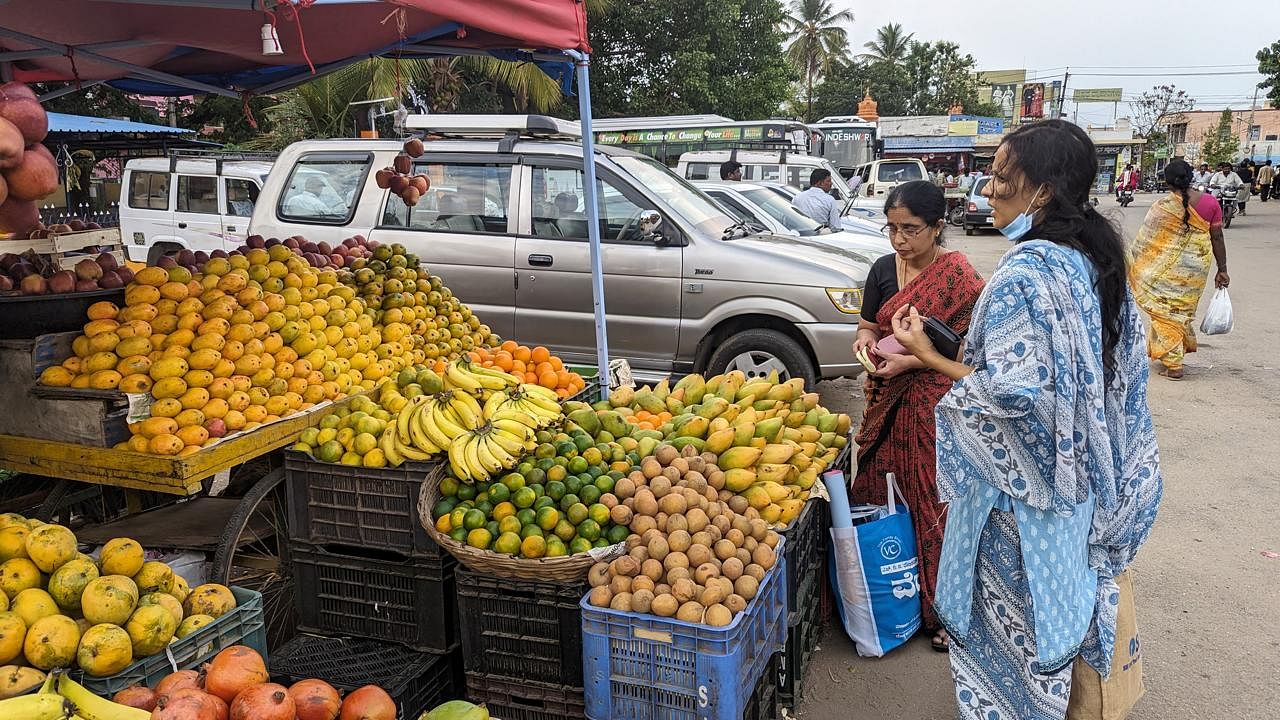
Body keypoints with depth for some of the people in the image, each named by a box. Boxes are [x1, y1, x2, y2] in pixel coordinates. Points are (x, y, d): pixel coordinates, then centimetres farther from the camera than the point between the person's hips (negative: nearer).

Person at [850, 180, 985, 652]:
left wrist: (907, 361, -20)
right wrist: (866, 340, -6)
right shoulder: (884, 269, 8)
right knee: (880, 497, 7)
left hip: (934, 405, -5)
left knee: (933, 504, -2)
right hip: (888, 402, 5)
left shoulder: (959, 277, -10)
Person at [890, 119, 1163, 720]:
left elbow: (1010, 392, -28)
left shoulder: (1025, 272, -24)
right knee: (1055, 592, 23)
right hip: (1078, 473, 9)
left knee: (1009, 610, 9)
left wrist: (930, 357, -19)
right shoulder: (1094, 260, 3)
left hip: (1020, 480, -9)